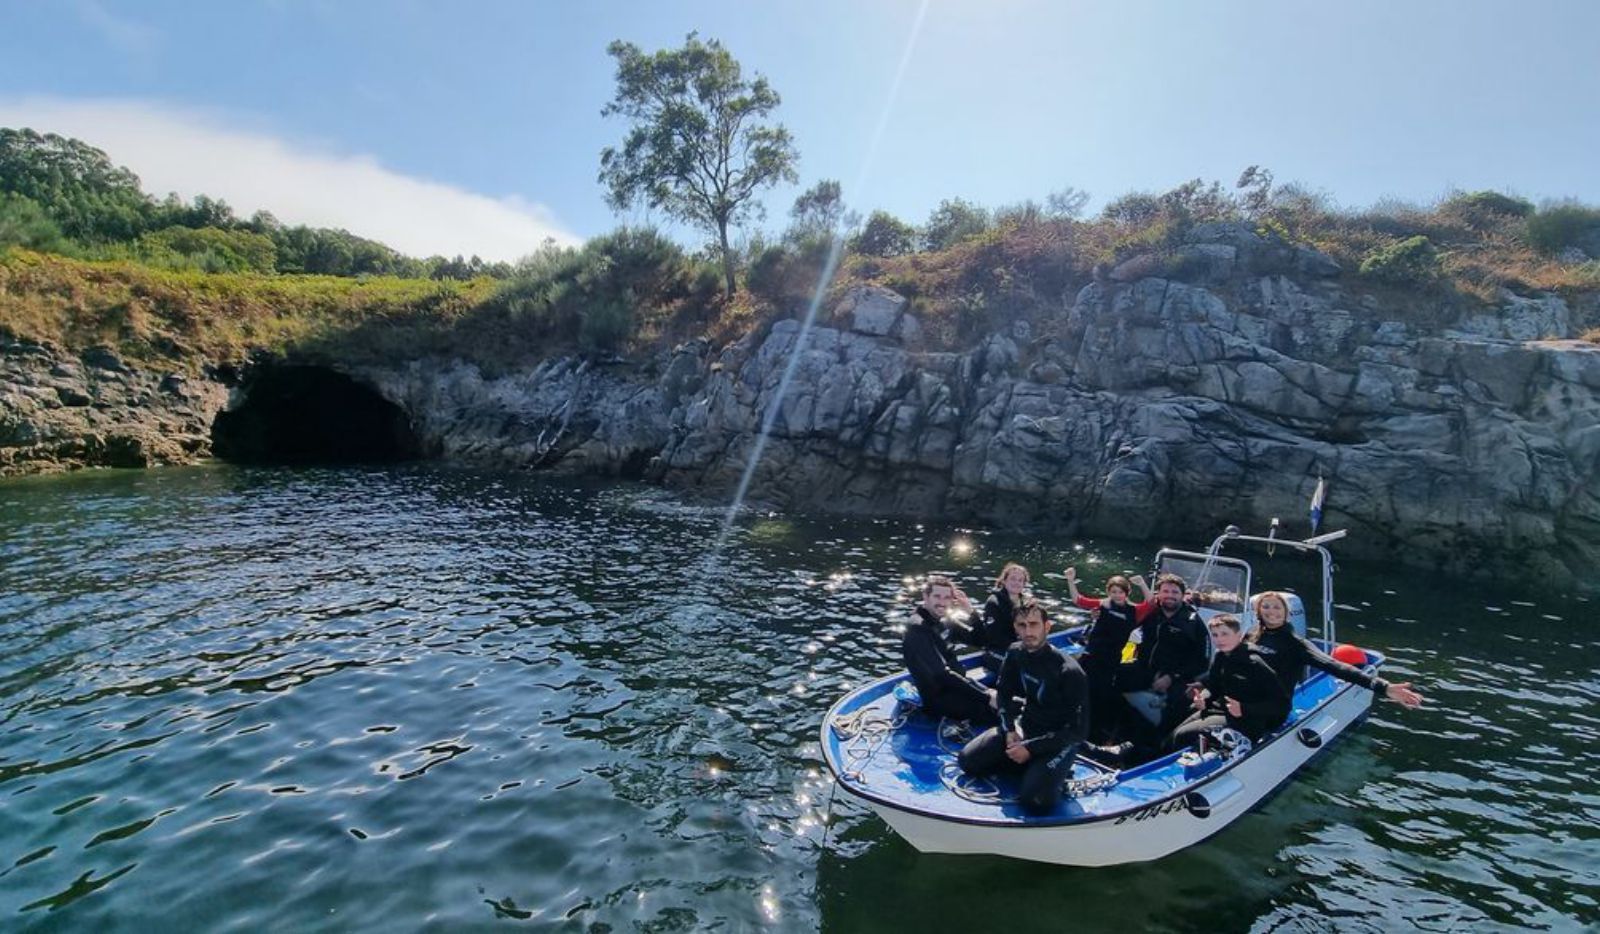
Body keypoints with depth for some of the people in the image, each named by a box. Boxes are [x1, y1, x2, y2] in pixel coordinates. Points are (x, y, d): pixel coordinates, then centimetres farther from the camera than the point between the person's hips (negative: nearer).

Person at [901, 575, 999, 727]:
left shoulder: (943, 622, 8)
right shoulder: (917, 629, -20)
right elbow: (941, 675, -27)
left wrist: (972, 613, -8)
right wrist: (986, 696, -28)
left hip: (954, 687, 9)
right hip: (937, 699, -9)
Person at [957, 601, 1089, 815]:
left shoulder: (1069, 671, -24)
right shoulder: (1015, 654, -7)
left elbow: (1079, 730, -20)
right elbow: (1005, 695, 8)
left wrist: (1031, 748, -21)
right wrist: (1010, 731, -8)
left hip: (1059, 739, -6)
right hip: (1024, 726, 6)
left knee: (1035, 801, -27)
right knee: (967, 760, -7)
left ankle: (1055, 770, 3)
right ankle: (1030, 765, 6)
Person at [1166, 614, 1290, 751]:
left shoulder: (1254, 663, -19)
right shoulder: (1219, 656, 5)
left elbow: (1282, 703, -18)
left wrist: (1244, 709, -25)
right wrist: (1203, 699, -2)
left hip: (1245, 720, -8)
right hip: (1217, 709, 8)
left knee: (1182, 736, -20)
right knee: (1171, 738, -3)